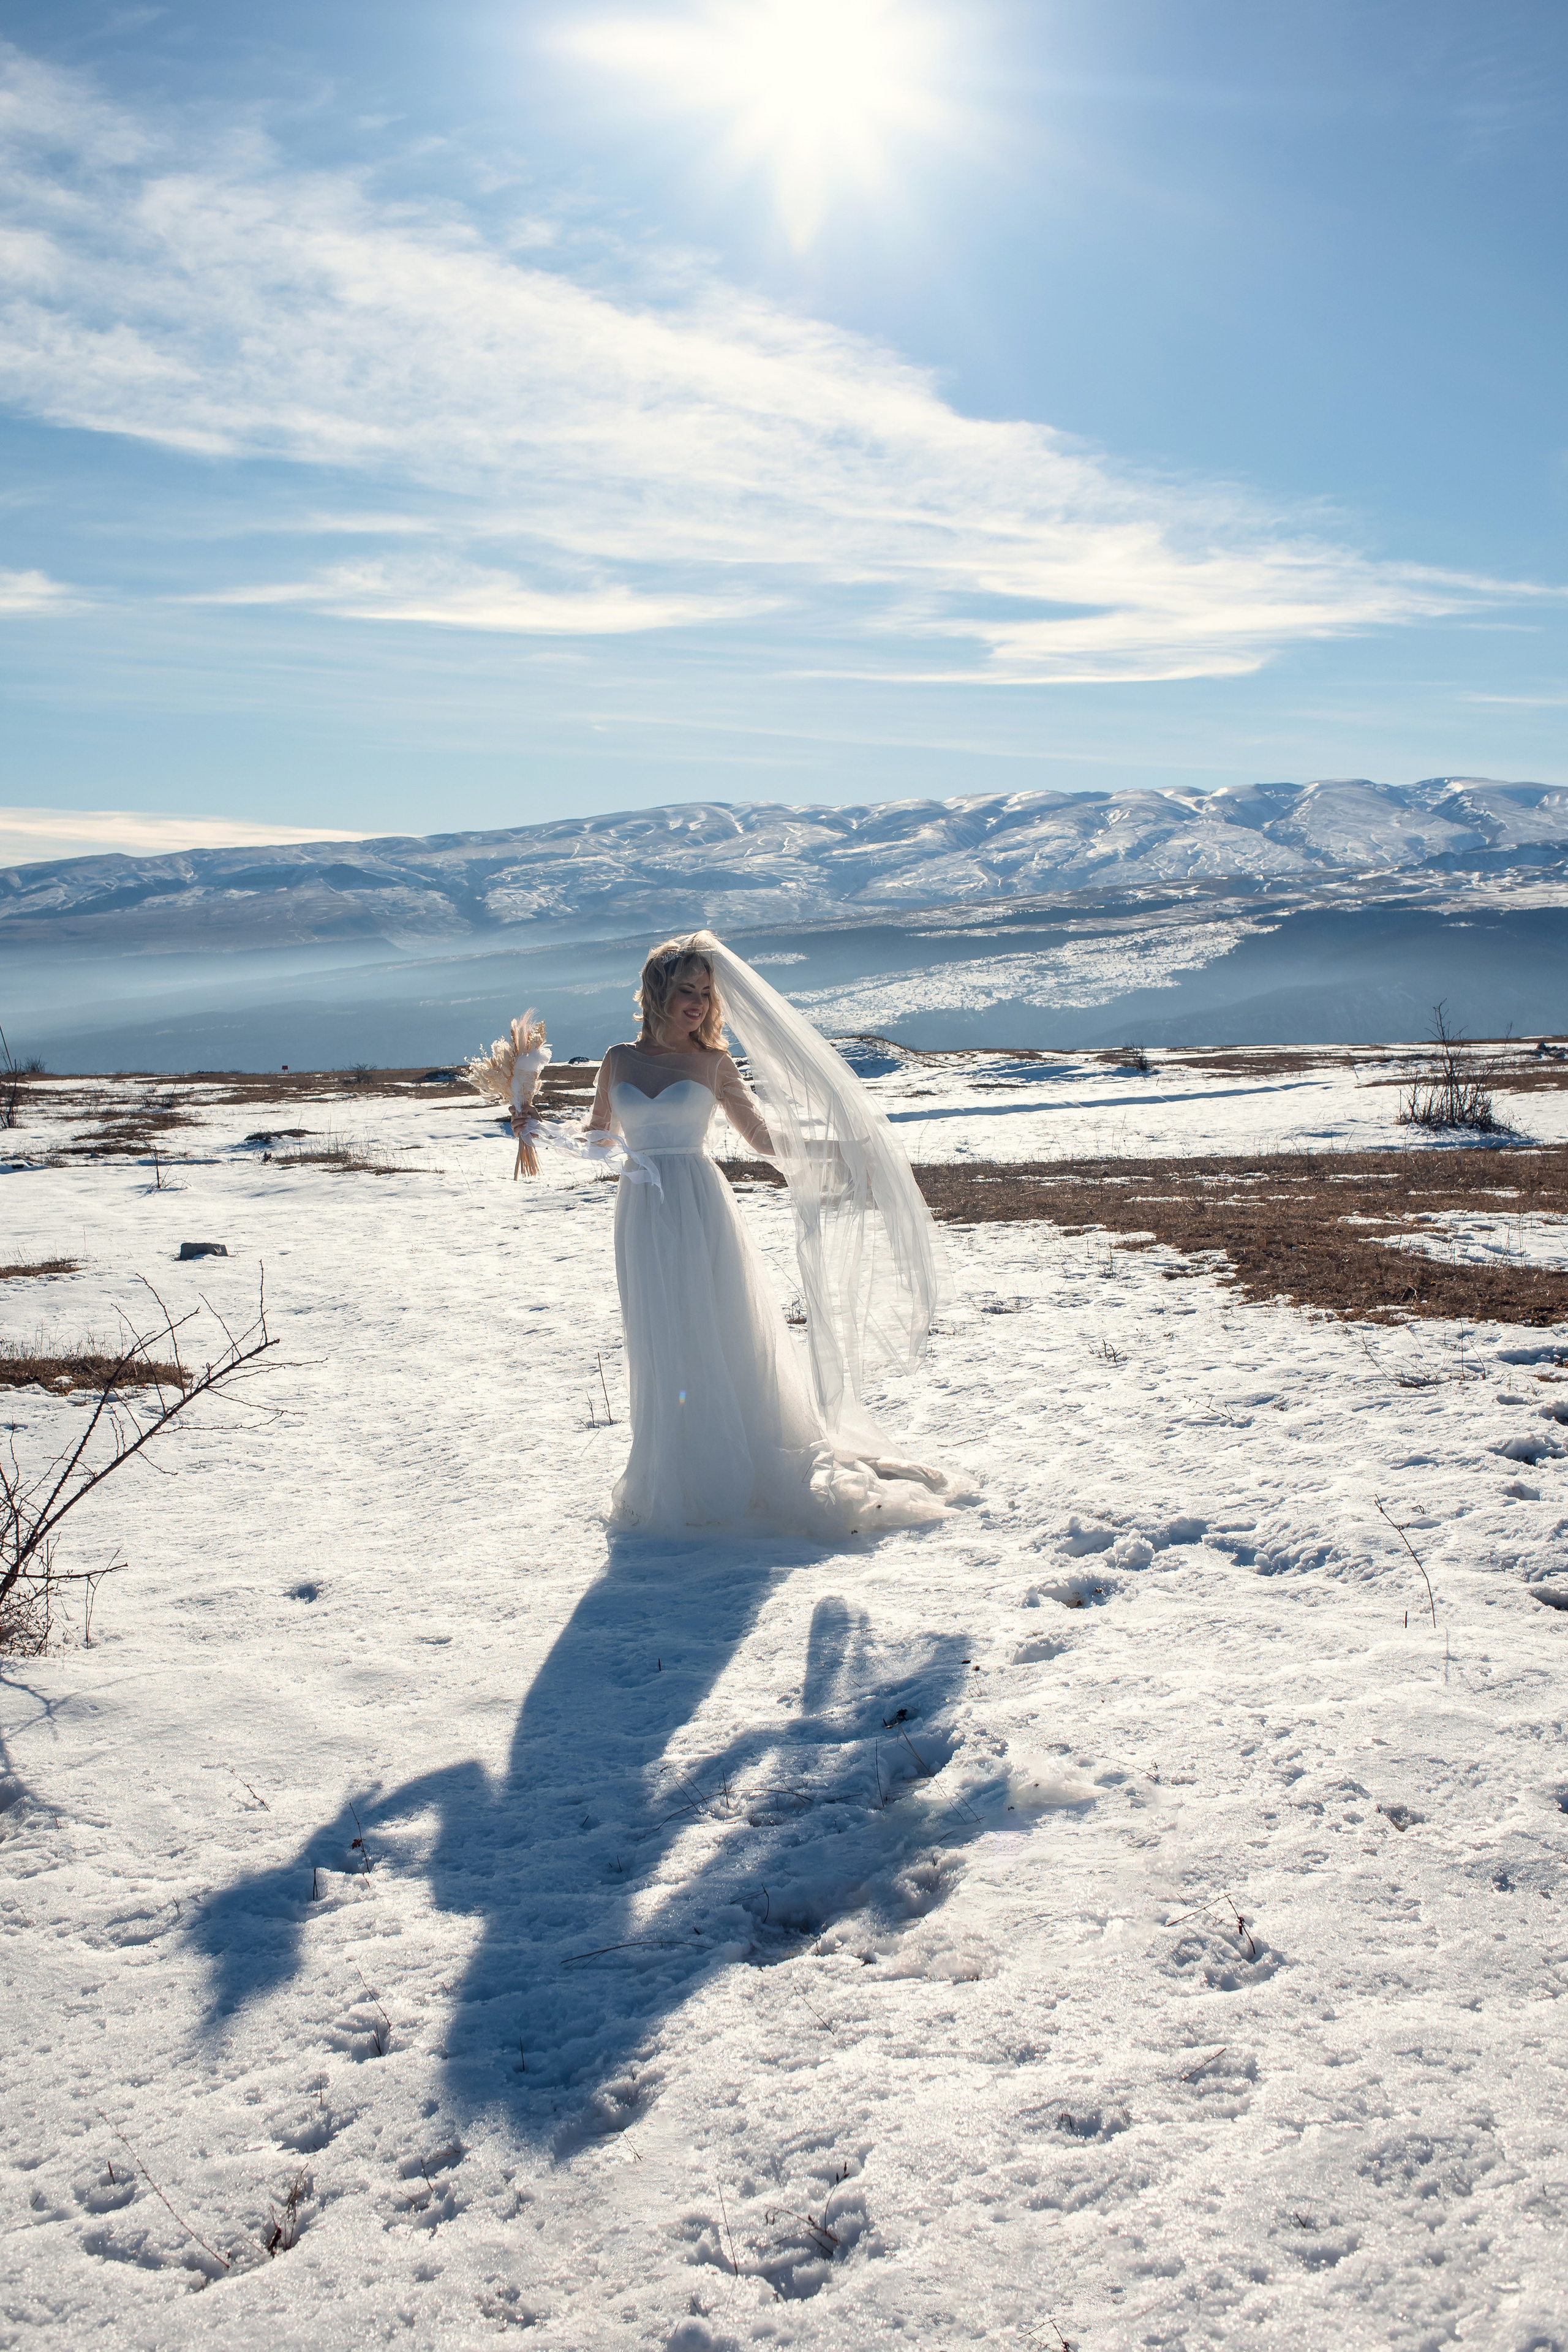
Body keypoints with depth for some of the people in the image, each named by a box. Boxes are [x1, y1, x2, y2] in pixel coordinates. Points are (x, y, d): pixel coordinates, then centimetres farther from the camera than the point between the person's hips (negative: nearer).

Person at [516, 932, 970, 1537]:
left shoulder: (712, 1064, 3)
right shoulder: (619, 1060, 8)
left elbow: (763, 1137, 7)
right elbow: (599, 1139, 17)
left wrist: (838, 1147, -1)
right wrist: (540, 1130, 5)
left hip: (701, 1214, -2)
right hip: (644, 1220, 2)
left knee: (723, 1342, -1)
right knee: (660, 1354, 5)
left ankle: (743, 1474, 11)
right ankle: (677, 1482, 15)